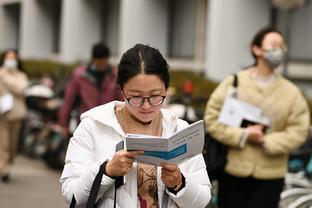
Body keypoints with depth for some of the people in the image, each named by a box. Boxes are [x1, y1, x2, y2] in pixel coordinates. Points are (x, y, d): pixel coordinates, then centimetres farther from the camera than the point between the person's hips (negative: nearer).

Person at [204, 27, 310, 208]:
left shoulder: (291, 91, 2)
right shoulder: (234, 82, 0)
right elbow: (212, 118, -3)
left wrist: (266, 141, -16)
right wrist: (242, 135, -15)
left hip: (270, 175, 0)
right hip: (233, 170, 0)